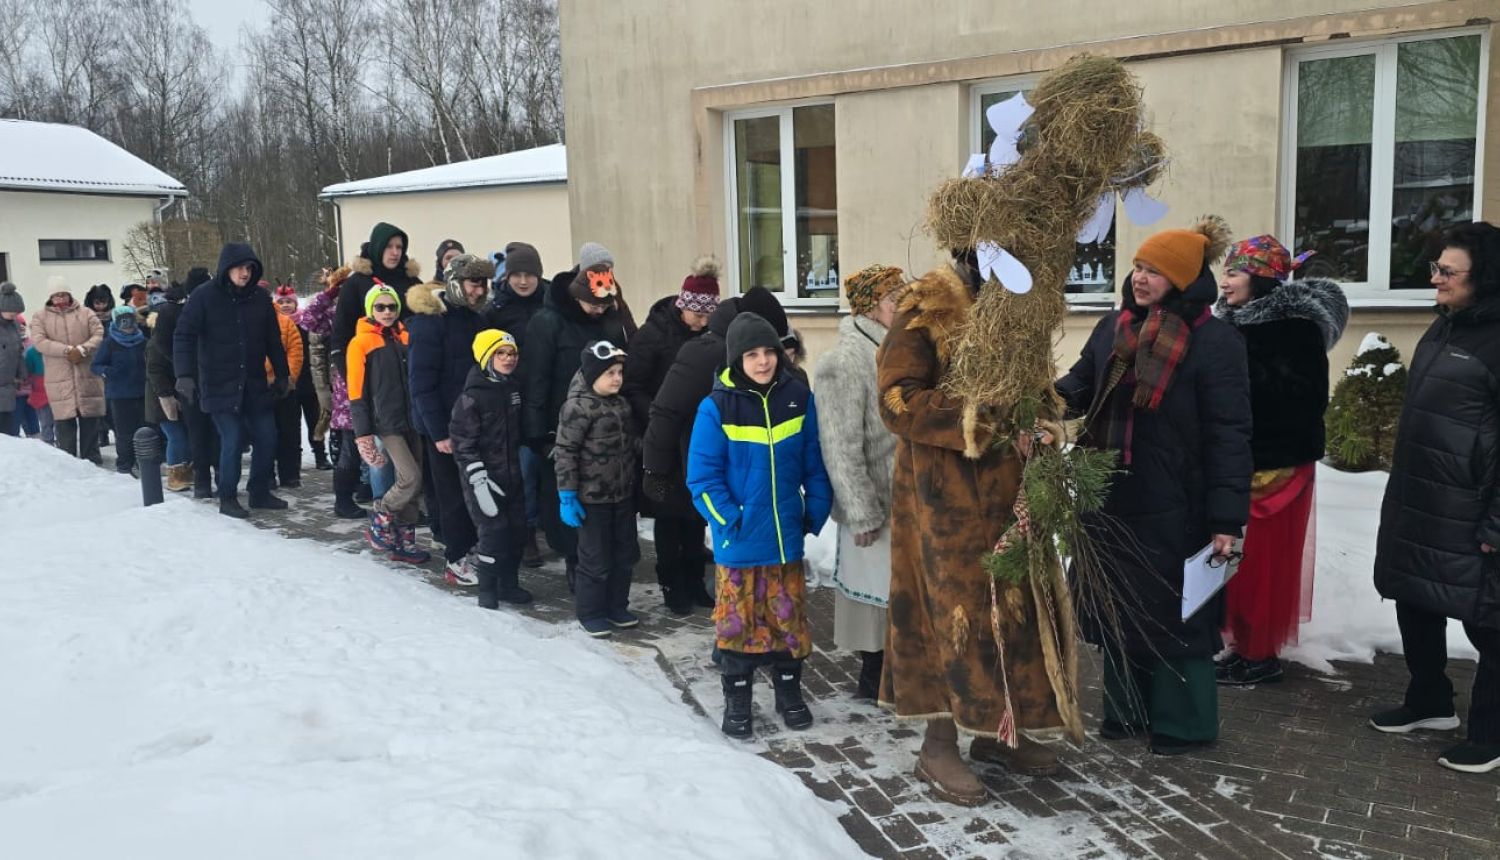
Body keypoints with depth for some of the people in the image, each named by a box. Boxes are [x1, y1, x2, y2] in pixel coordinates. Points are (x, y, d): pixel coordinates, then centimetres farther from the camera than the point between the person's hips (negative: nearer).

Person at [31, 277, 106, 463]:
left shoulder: (86, 314, 10)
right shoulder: (40, 317, 7)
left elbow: (99, 335, -2)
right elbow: (39, 342, -7)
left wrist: (82, 350, -19)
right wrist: (67, 350, -19)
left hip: (88, 377, 1)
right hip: (59, 380, -1)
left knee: (90, 422, 5)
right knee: (65, 423, 1)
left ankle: (92, 460, 14)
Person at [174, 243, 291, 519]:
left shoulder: (260, 297, 4)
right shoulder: (203, 297, -8)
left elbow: (273, 340, 12)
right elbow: (183, 337, -11)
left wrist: (282, 374, 13)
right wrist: (185, 376, -21)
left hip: (256, 385, 4)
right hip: (220, 386, -4)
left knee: (267, 438, 5)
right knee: (232, 441, -5)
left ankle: (259, 492, 23)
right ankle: (227, 498, 12)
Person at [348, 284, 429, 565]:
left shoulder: (406, 338, 11)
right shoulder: (361, 343, -5)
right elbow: (357, 391, -8)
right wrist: (363, 431, -12)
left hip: (411, 419, 6)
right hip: (386, 422, -6)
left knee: (412, 485, 7)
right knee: (411, 478, -15)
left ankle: (403, 541, 17)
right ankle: (379, 523, 7)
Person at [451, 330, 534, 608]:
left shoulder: (512, 389, 9)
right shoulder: (471, 397, -13)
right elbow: (462, 442, -15)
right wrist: (479, 480, -19)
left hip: (512, 476, 7)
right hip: (485, 477, -7)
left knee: (517, 530, 9)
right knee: (494, 531, -7)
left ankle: (509, 584, 25)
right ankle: (487, 590, 10)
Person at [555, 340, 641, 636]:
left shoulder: (621, 404, 8)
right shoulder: (578, 407, -17)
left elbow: (633, 442, 19)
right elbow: (565, 452, -18)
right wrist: (567, 496, -19)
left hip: (624, 495, 8)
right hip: (593, 498, -8)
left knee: (626, 554, 15)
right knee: (596, 559, 3)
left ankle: (616, 606, 31)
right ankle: (589, 613, 19)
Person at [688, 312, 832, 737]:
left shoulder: (798, 399, -1)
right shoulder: (716, 407, -10)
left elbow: (814, 463, 7)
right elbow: (702, 476, -8)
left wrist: (816, 511, 1)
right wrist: (728, 519, -14)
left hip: (786, 536, 3)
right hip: (738, 539, -2)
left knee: (789, 617, 13)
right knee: (738, 618, 7)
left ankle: (789, 692, 30)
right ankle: (736, 700, 22)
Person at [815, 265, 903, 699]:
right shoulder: (844, 362, -18)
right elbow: (842, 447, -20)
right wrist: (861, 513, -19)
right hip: (877, 502, -8)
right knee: (877, 587, 5)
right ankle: (875, 675, 22)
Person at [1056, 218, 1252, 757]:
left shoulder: (1215, 340, -11)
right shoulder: (1114, 328, 7)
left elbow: (1229, 434, -12)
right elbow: (1079, 387, 14)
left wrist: (1227, 517, -16)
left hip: (1173, 508, -6)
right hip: (1112, 500, 6)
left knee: (1174, 611, 5)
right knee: (1119, 607, 14)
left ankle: (1182, 721, 21)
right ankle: (1127, 709, 30)